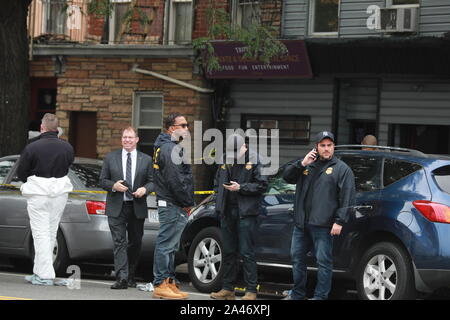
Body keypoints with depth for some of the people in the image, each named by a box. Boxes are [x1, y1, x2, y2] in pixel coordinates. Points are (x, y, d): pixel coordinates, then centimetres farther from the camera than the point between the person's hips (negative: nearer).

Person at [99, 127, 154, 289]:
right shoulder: (110, 158, 6)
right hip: (116, 208, -1)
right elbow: (102, 180, 7)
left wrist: (145, 189, -13)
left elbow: (152, 181, 8)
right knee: (119, 242, -10)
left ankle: (131, 276, 24)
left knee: (135, 243, 9)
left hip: (137, 207, 2)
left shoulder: (146, 160, 7)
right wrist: (113, 185, -13)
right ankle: (121, 278, -17)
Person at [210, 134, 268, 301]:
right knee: (228, 252, 11)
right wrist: (219, 202, 9)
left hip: (245, 212, -6)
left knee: (247, 253, -6)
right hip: (227, 212, 6)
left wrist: (240, 188, -14)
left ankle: (251, 290, -2)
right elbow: (217, 182, 23)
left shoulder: (254, 160, -5)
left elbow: (262, 185, -7)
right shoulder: (225, 161, 12)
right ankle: (227, 288, 18)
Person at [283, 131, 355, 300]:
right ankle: (297, 294, 25)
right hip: (301, 224, 6)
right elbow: (287, 176, 11)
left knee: (323, 261, -5)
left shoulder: (342, 169, 0)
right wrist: (302, 164, -5)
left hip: (322, 226, -6)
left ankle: (320, 296, 0)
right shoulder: (308, 165, 17)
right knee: (297, 258, 13)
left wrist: (339, 221, -14)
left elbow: (347, 198, -6)